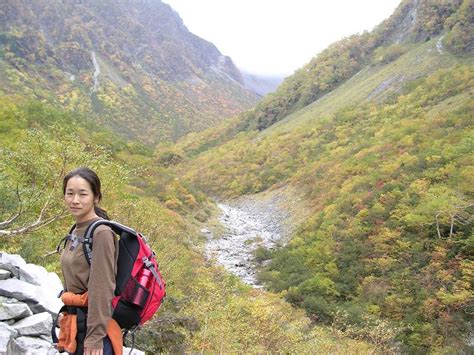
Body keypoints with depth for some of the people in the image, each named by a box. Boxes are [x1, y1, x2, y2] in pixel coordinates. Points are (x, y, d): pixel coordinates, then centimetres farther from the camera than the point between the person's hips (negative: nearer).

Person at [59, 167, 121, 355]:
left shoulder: (101, 233, -17)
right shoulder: (76, 232, 9)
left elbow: (102, 289, -20)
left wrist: (95, 338, -21)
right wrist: (68, 323, 17)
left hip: (94, 323, -8)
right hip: (75, 321, 8)